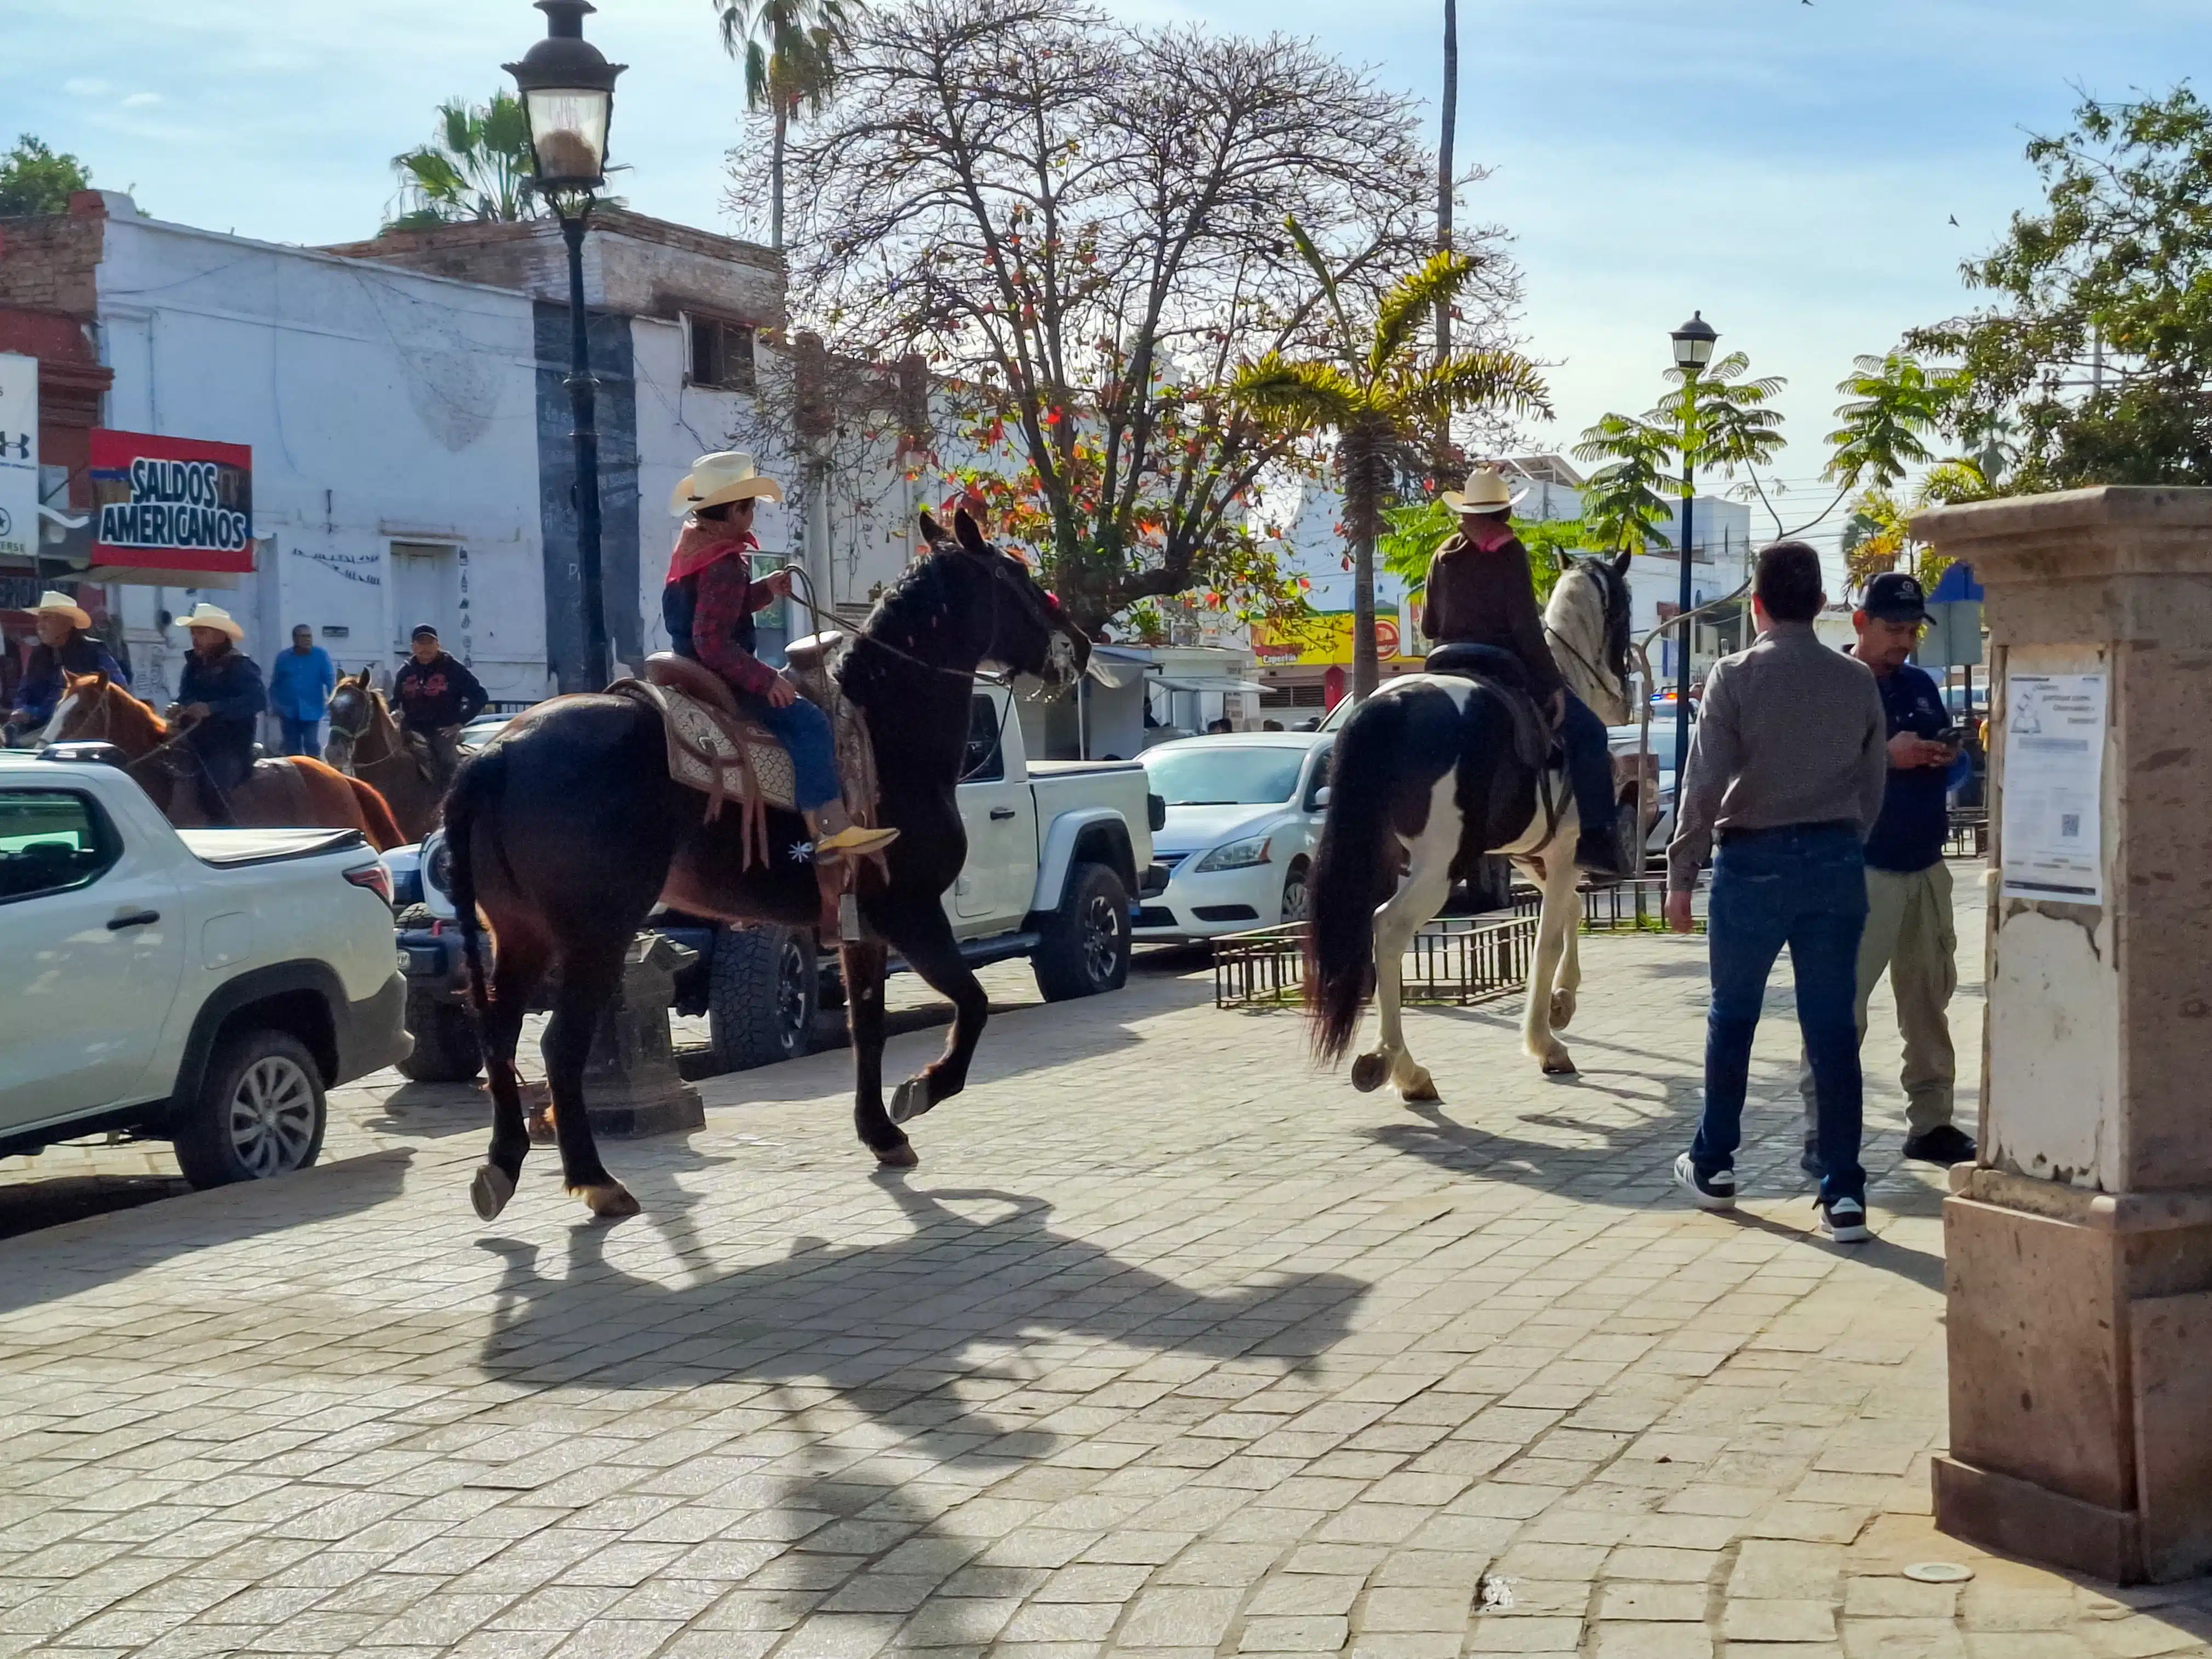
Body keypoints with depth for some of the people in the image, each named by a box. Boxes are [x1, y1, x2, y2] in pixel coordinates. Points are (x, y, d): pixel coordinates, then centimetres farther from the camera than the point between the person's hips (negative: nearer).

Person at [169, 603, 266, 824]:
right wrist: (178, 709, -1)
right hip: (196, 747, 9)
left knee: (209, 784, -34)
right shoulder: (194, 665, 16)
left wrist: (211, 709, -29)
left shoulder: (239, 665, -8)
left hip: (230, 750, -9)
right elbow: (186, 699, 25)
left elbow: (258, 700, -22)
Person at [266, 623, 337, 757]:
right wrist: (275, 706, 0)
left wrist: (333, 701, -19)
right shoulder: (283, 657, 2)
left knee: (312, 744, -6)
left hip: (312, 711, -2)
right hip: (289, 711, 2)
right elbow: (275, 684, 8)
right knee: (292, 747, 9)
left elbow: (331, 680, -7)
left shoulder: (321, 656, -4)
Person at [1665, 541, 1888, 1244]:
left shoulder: (1735, 677, -8)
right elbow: (1873, 784, 8)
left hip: (1755, 862, -3)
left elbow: (1703, 785, -10)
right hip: (1837, 860, 3)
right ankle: (1844, 1194, 3)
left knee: (1732, 1017, 14)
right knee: (1833, 1028, 4)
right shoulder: (1858, 680, 3)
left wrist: (1681, 875, -4)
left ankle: (1713, 1166, 26)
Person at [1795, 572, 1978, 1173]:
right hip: (1864, 869, -7)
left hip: (1927, 866, 7)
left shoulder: (1921, 686, 16)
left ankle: (1931, 1122, 21)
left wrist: (1948, 758, -2)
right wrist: (1887, 756, -22)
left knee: (1929, 997, 12)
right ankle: (1822, 1134, -6)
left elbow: (1950, 765, 22)